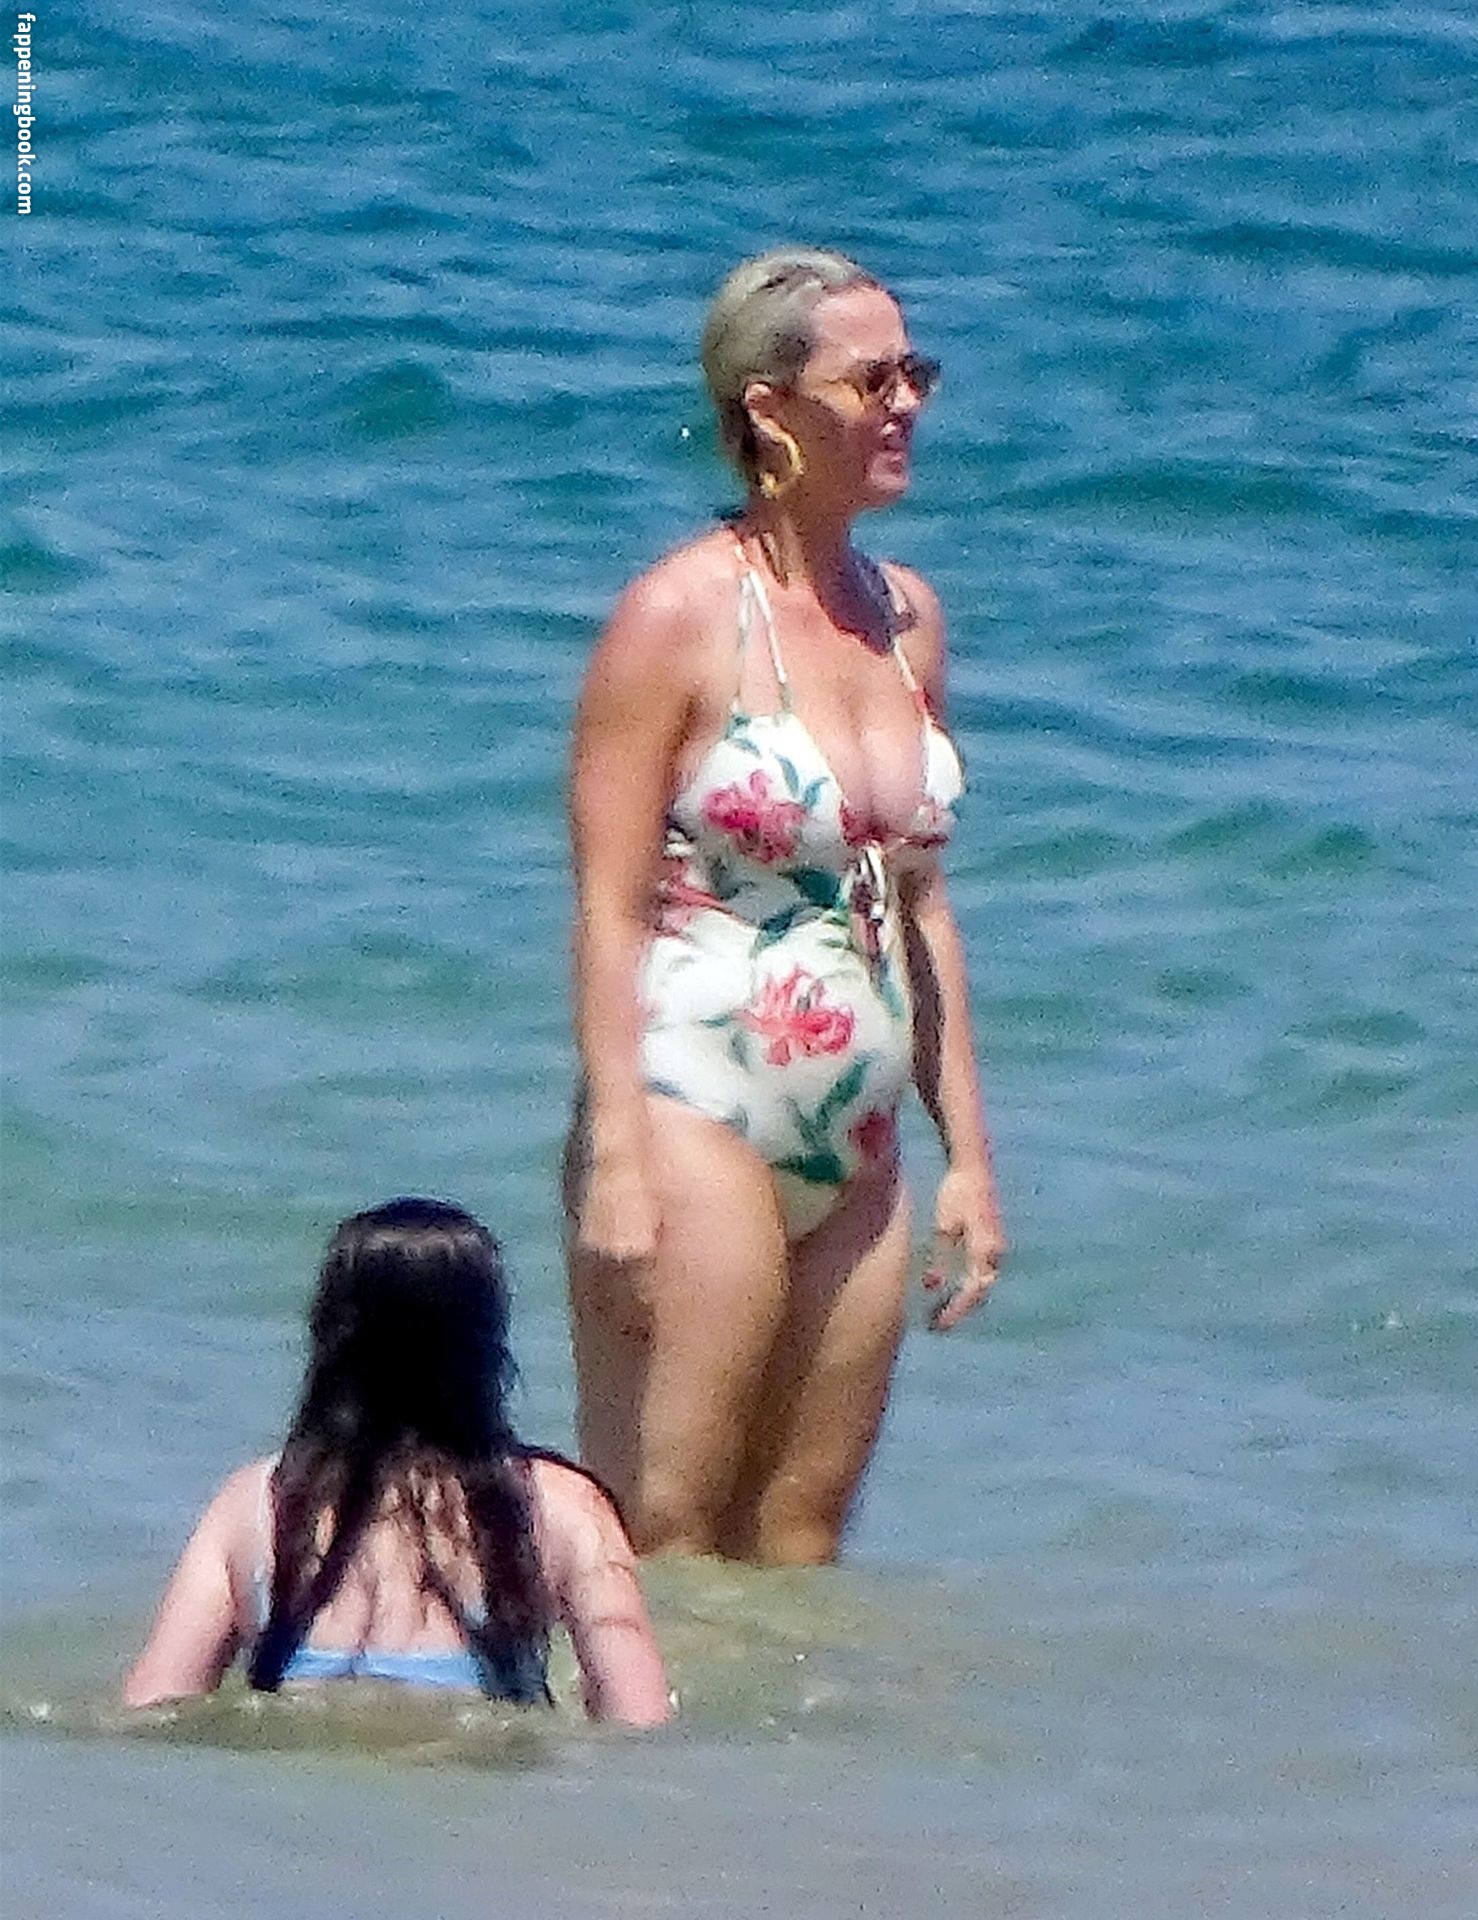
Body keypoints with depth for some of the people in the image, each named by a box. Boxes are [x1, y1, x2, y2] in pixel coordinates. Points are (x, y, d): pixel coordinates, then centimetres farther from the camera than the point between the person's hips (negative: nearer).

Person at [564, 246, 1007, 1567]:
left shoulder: (905, 618, 12)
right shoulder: (683, 614, -8)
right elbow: (609, 904, -12)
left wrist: (968, 1150, 16)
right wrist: (618, 1159, -19)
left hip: (855, 1156, 7)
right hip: (699, 1116, -7)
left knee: (798, 1542, 9)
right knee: (657, 1544, -6)